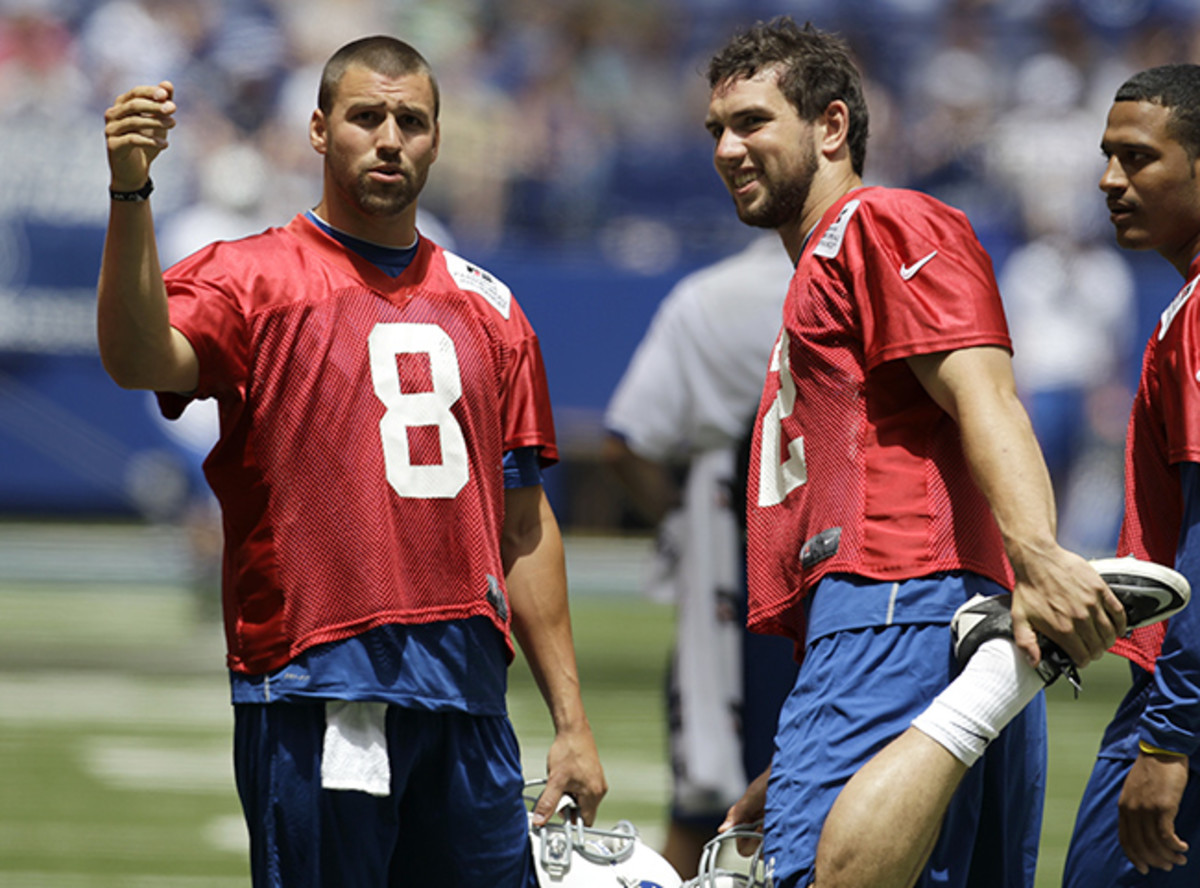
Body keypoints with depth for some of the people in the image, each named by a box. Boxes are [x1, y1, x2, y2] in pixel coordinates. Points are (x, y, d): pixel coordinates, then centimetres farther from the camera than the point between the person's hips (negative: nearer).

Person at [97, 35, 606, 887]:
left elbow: (524, 525, 18)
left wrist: (571, 719, 14)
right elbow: (140, 359, -19)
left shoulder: (487, 306, 17)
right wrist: (131, 193, -34)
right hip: (317, 696, -5)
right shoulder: (251, 277, 2)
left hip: (471, 699, 5)